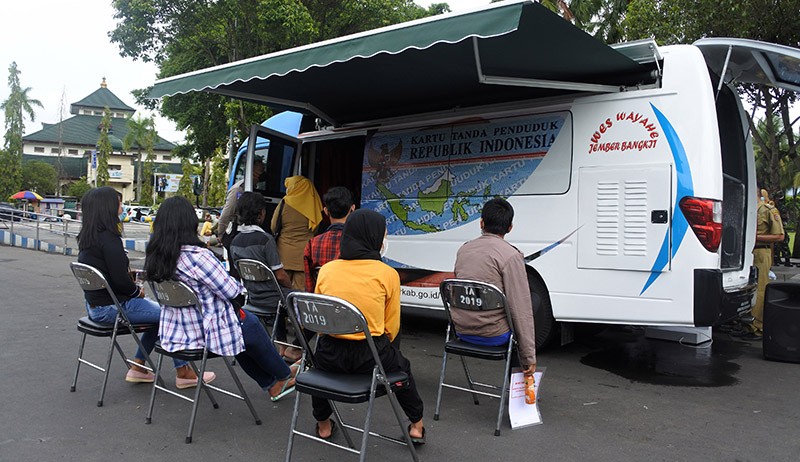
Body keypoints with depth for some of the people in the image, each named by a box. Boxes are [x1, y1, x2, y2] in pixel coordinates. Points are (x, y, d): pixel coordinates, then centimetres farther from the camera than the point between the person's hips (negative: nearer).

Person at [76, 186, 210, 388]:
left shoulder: (87, 237, 6)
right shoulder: (108, 238, -23)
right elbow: (120, 279, -23)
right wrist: (138, 291, -4)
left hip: (95, 305, 10)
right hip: (112, 307, -10)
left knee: (159, 312, 21)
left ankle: (137, 367, 23)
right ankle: (182, 372, 8)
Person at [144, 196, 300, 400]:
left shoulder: (153, 255, -2)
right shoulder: (197, 256, -27)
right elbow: (231, 291, -19)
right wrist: (239, 286, 4)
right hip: (206, 331, -8)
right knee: (250, 323, 18)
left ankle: (272, 384, 39)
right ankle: (284, 375, 39)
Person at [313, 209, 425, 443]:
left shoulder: (326, 269, 1)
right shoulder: (387, 274, -7)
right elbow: (391, 326, 0)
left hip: (330, 355, 2)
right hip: (370, 357, -2)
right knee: (401, 365, 31)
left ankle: (323, 425, 48)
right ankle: (416, 425, 40)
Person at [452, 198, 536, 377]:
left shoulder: (463, 249, 6)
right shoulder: (511, 256, -14)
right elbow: (522, 310, -16)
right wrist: (529, 357, -10)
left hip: (462, 331, 7)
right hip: (493, 335, -7)